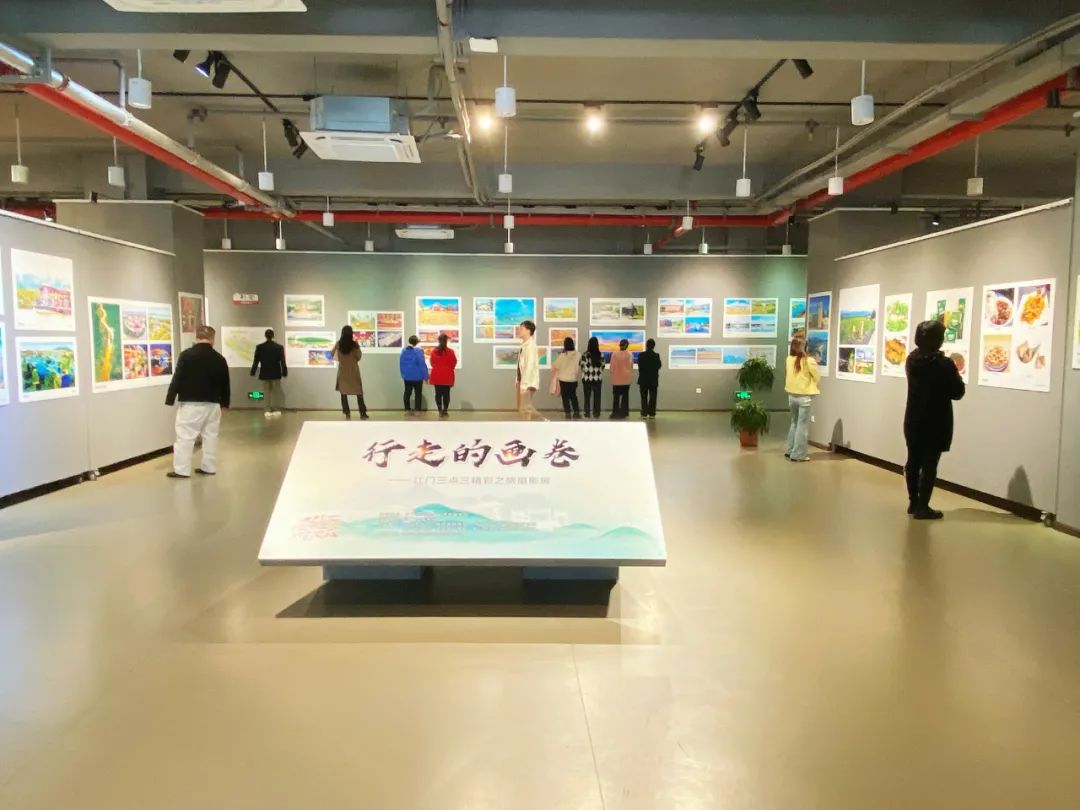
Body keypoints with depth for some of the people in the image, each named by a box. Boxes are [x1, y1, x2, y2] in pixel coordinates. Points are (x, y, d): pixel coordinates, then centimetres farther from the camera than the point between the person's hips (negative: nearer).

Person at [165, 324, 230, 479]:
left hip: (190, 403, -4)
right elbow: (225, 383, 10)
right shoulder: (219, 359, 4)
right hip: (212, 404, 4)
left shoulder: (186, 355, -8)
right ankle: (209, 467, 17)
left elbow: (177, 378, -9)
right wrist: (225, 402, 22)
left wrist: (170, 400, -3)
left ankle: (181, 470, 0)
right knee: (210, 435, 12)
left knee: (185, 436, 0)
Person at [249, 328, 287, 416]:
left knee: (266, 392, 8)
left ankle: (268, 410, 7)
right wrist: (284, 372, 3)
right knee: (276, 392, 9)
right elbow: (282, 362, -7)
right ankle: (276, 409, 10)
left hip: (264, 374, 1)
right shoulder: (279, 347, -8)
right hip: (276, 374, 0)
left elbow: (256, 361, -3)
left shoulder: (259, 347, -7)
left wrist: (253, 372, 7)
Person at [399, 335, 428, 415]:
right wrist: (425, 376, -9)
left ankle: (407, 410, 13)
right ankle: (417, 410, 5)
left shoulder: (404, 351, 0)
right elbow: (422, 365, -17)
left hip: (407, 376, 5)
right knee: (418, 393, 6)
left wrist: (403, 374, 17)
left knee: (407, 393, 12)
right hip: (417, 376, -4)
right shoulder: (419, 351, -17)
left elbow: (401, 364, 7)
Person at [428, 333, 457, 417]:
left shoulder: (434, 351, -2)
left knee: (438, 393, 5)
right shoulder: (450, 351, -9)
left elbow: (432, 363, 7)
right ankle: (445, 410, 6)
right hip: (447, 376, -2)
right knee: (446, 393, 4)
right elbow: (454, 363, -2)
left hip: (436, 375, 2)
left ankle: (440, 411, 4)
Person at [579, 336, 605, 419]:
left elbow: (582, 366, -3)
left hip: (587, 378, -1)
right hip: (598, 379, 1)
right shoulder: (601, 355, -5)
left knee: (587, 397, 8)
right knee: (597, 397, 9)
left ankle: (587, 414, 12)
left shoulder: (585, 355, -10)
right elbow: (602, 367, 4)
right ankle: (596, 414, 11)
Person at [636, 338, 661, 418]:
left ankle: (644, 414, 0)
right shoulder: (656, 356, -9)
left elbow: (639, 366, -6)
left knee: (644, 397, 6)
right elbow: (659, 366, -2)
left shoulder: (641, 355, -9)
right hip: (653, 379, 0)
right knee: (652, 397, 7)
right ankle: (652, 414, 5)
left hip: (643, 379, 0)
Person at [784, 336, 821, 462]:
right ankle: (798, 455, 6)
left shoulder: (789, 359, 0)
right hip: (804, 396, -6)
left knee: (795, 423, 21)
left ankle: (790, 451, 25)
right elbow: (818, 377, -4)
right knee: (803, 426, 3)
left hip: (792, 395, 6)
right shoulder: (809, 360, -14)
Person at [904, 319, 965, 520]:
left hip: (913, 420, 6)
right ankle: (922, 508, 1)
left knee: (913, 461, 12)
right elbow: (958, 392, -10)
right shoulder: (944, 364, -18)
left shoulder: (911, 360, 0)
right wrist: (954, 373, 5)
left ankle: (913, 503, 20)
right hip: (935, 423, -6)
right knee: (929, 464, -1)